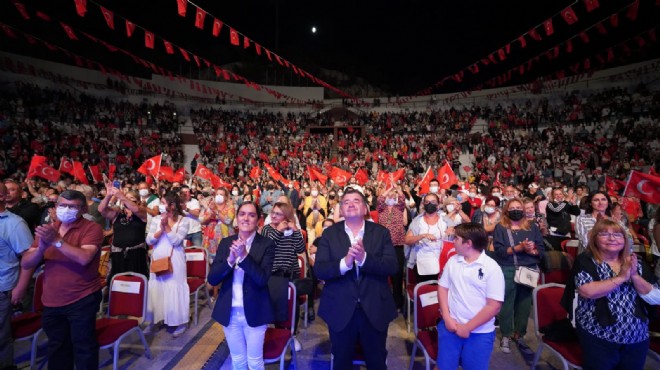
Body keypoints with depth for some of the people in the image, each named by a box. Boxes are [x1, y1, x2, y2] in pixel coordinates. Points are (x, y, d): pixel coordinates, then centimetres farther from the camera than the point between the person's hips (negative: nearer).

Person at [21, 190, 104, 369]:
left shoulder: (91, 228, -11)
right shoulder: (47, 229, 7)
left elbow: (84, 258, -25)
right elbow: (25, 263, 1)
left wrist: (56, 241, -26)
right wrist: (41, 247, -18)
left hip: (82, 300, -6)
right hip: (51, 301, 6)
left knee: (83, 347, 5)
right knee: (57, 347, 22)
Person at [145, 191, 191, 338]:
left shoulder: (183, 220, -6)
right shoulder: (156, 219, 5)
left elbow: (176, 241, -15)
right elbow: (149, 240, -2)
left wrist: (167, 226, -18)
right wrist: (161, 229, -16)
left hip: (174, 261, -4)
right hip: (157, 259, 4)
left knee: (175, 289, 1)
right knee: (155, 289, 10)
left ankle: (181, 322, 13)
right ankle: (153, 320, 26)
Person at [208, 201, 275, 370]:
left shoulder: (267, 244, -10)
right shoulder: (226, 242, 0)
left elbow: (262, 279, -18)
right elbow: (212, 279, -5)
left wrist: (244, 256, -29)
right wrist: (230, 260, -23)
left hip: (254, 312, -3)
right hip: (229, 312, 3)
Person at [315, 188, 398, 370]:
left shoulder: (381, 232, -3)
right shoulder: (329, 234, -3)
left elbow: (392, 266, -13)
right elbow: (319, 270, -11)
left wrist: (364, 258, -29)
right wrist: (345, 262, -29)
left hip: (375, 309, 0)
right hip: (340, 310, 0)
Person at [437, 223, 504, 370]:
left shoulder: (492, 268, -10)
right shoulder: (452, 261, 3)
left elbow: (494, 306, -12)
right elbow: (442, 288, 7)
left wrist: (467, 327, -11)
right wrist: (447, 318, -5)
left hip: (480, 332, -3)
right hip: (450, 326, 3)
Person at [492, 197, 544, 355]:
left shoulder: (532, 226, 10)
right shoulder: (500, 227, 1)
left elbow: (541, 248, 5)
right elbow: (499, 250, -10)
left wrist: (531, 250, -15)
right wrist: (519, 248, -18)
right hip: (507, 270, -3)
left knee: (525, 304, 9)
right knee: (507, 303, 3)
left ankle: (519, 334, 26)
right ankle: (506, 336, 17)